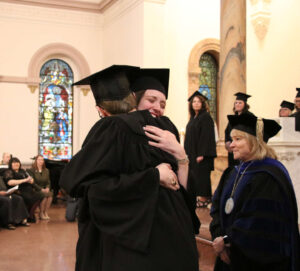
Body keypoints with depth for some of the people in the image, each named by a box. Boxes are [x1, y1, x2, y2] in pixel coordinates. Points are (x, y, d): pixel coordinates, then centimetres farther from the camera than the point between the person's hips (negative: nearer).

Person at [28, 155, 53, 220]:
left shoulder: (46, 171, 17)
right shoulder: (31, 170, 0)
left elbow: (48, 182, 13)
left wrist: (47, 188, -10)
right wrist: (41, 189, -19)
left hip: (45, 189, 5)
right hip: (35, 190, -4)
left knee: (50, 194, -28)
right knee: (45, 195, -32)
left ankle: (46, 212, -20)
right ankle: (41, 213, -18)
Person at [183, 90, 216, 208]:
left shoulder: (206, 117, -11)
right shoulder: (193, 118, 14)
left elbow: (206, 136, -18)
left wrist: (201, 154, -22)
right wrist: (187, 152, 14)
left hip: (201, 153, -8)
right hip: (192, 153, 8)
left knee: (201, 175, -4)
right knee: (193, 175, 10)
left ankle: (204, 198, 5)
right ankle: (197, 195, 20)